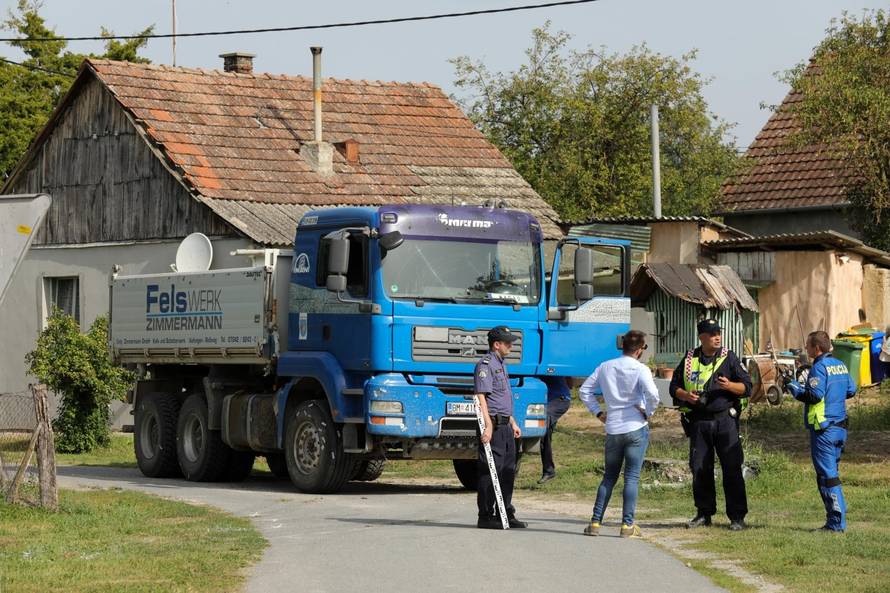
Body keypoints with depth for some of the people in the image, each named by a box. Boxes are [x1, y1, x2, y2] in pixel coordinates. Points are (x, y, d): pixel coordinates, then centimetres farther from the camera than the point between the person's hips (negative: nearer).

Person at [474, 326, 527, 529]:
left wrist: (512, 423, 26)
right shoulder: (485, 365, -11)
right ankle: (486, 517, -5)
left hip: (505, 426, 10)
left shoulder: (501, 365, 20)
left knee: (508, 471, 12)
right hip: (493, 424, -10)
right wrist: (488, 426, -26)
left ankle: (506, 514, 19)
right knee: (490, 471, -8)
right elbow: (481, 397, -20)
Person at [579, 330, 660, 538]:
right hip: (636, 428, -4)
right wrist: (648, 413, -5)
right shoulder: (640, 369, -8)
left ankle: (595, 522, 8)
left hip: (612, 429, 4)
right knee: (632, 477, 0)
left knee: (609, 477, 14)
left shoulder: (605, 367, 6)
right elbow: (652, 394, -22)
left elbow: (585, 390, 9)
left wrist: (598, 413, 13)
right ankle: (627, 525, -4)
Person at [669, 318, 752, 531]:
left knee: (732, 469, -5)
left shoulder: (729, 358, 4)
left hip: (725, 420, -2)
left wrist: (729, 386, -17)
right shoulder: (689, 360, 8)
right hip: (698, 422, 2)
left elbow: (746, 387, 2)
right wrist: (685, 395, -8)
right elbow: (674, 386, 13)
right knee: (699, 469, 5)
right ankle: (704, 513, 17)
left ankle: (737, 516, 0)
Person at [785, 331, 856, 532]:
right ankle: (836, 520, 18)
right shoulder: (840, 365, 12)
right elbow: (851, 390, 18)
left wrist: (796, 389, -7)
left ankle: (836, 522, -8)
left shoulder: (820, 367, -14)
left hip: (824, 429, -9)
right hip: (840, 426, 9)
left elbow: (815, 395, -22)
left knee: (827, 475, -6)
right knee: (831, 472, 17)